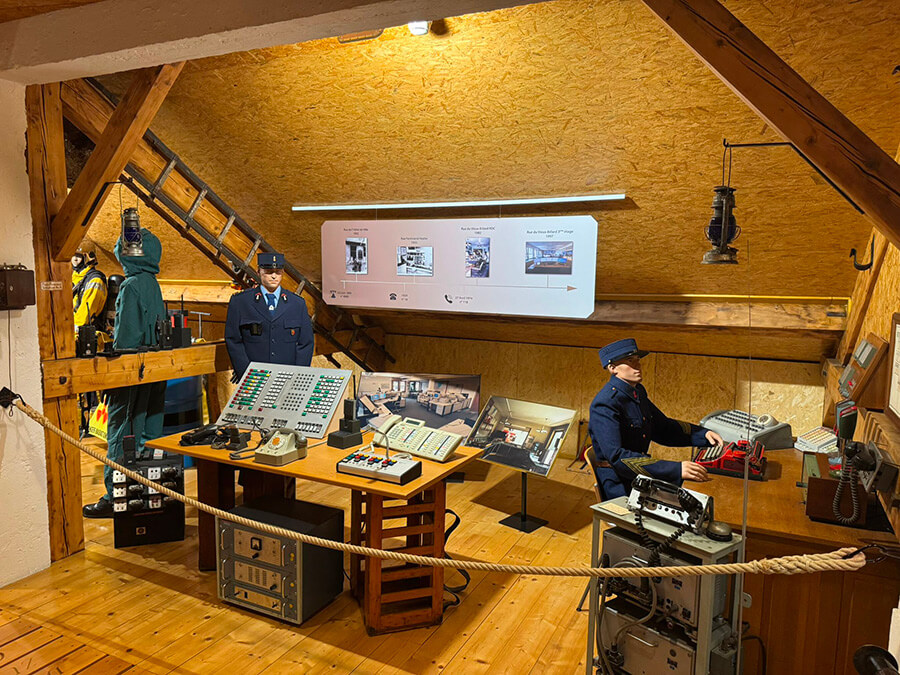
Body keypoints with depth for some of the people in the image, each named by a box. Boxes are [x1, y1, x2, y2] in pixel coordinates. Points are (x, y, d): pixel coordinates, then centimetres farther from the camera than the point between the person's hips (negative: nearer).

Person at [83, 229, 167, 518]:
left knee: (121, 435, -3)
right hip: (154, 371, 9)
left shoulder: (132, 286, -15)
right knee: (148, 433, 14)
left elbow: (126, 337, -18)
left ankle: (115, 498, 3)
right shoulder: (153, 284, 11)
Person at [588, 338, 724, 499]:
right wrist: (675, 469, -34)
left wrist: (703, 434, 7)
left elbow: (662, 427, 23)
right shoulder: (604, 404, -21)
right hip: (619, 488, -9)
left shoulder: (638, 391, 9)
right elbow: (616, 456, -30)